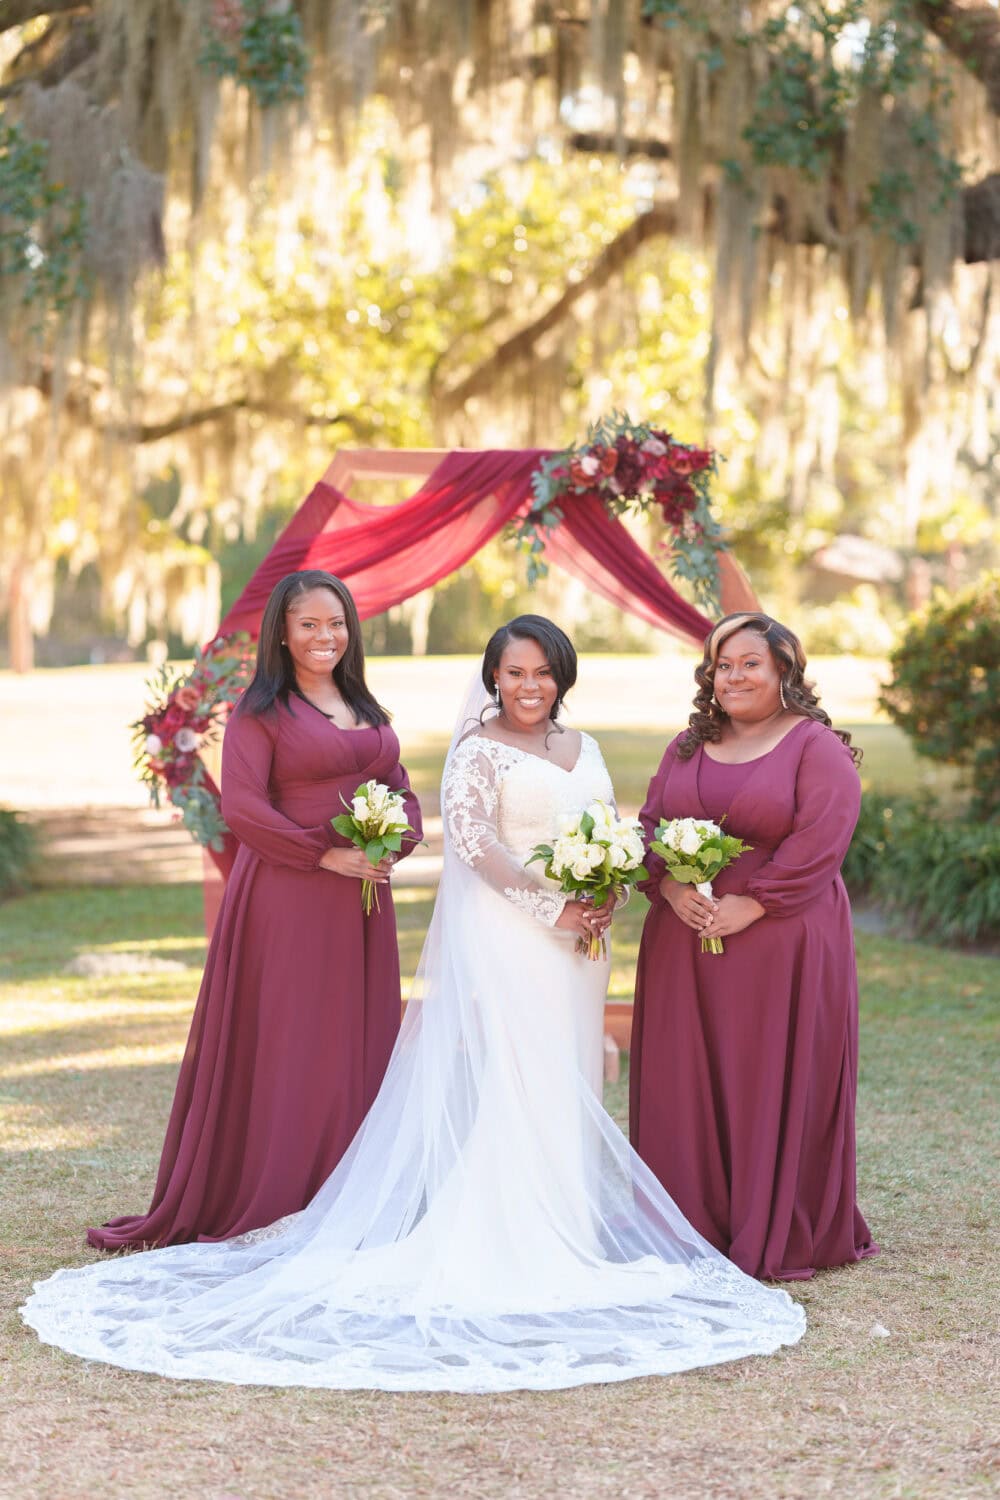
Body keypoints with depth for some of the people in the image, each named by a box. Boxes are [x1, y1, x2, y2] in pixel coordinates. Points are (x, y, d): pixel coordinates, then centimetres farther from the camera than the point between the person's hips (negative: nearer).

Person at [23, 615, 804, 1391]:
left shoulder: (583, 748, 16)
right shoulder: (478, 752, -5)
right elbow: (474, 839, -15)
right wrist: (549, 906, -20)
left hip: (575, 941, 7)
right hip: (504, 936, -7)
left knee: (569, 1085, 9)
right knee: (510, 1084, -8)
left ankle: (566, 1229, 16)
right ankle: (510, 1240, -5)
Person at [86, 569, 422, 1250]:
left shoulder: (365, 709, 16)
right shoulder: (262, 711, -4)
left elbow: (404, 792, 17)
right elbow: (243, 807, -13)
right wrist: (327, 855, -15)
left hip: (360, 903, 7)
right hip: (287, 903, -6)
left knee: (356, 1049, 9)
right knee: (283, 1047, -3)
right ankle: (269, 1206, 5)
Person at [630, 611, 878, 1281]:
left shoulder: (818, 748, -4)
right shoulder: (688, 747, 14)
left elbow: (818, 842, -14)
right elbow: (649, 825, 11)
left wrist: (749, 906, -19)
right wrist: (671, 886, -9)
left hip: (780, 943, -5)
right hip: (684, 943, 5)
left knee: (775, 1085, -1)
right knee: (687, 1084, 5)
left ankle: (781, 1237, 11)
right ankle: (699, 1226, 15)